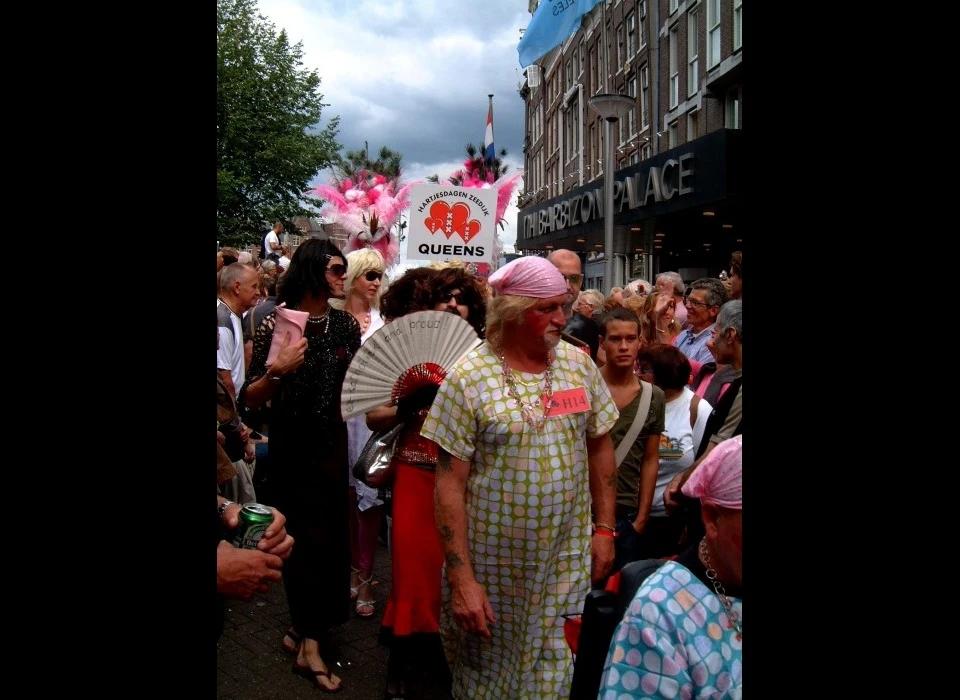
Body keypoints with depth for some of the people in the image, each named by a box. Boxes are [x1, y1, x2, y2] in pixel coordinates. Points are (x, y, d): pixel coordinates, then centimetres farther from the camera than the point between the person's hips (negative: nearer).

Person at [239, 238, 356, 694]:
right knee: (306, 540, 3)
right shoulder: (277, 324, -12)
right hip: (291, 449, -5)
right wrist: (278, 371, -31)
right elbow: (249, 399, -14)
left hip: (332, 444, 5)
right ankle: (309, 644, 19)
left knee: (328, 537, 12)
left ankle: (302, 630, 34)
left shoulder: (346, 325, 1)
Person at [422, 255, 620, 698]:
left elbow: (599, 448, 9)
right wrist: (461, 578, -15)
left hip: (567, 560, 3)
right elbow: (450, 485, -14)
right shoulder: (468, 377, -14)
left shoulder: (580, 365, 0)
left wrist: (604, 529, 6)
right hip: (493, 564, -3)